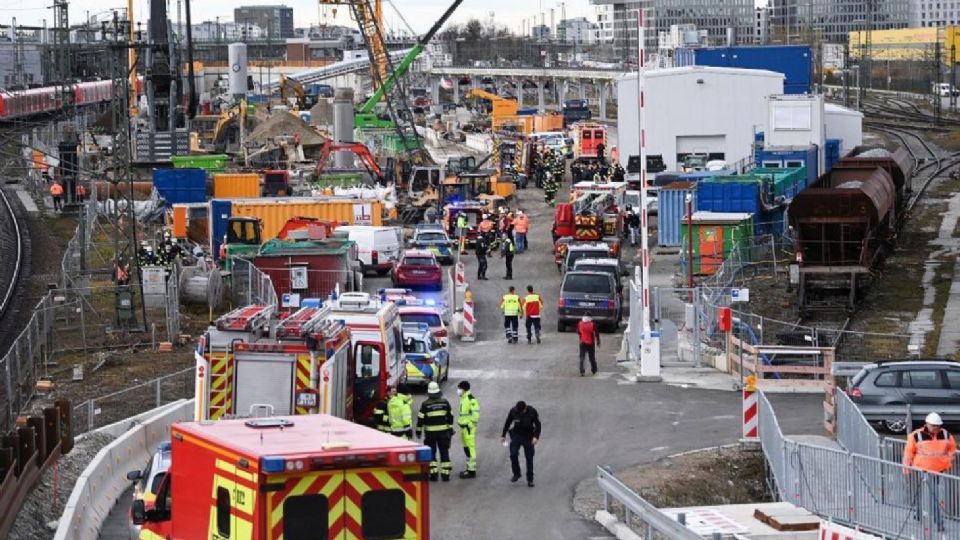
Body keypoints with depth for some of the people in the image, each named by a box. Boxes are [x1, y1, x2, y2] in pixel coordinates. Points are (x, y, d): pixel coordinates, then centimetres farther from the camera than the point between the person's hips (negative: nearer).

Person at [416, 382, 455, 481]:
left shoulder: (425, 404, -9)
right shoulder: (445, 403, 0)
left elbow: (421, 419, -8)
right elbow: (450, 417, 6)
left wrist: (419, 431, 2)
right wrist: (450, 429, 17)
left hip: (430, 433, -2)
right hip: (443, 432, 2)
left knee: (431, 453, 7)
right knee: (444, 453, 8)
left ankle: (433, 474, 1)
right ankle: (445, 474, 7)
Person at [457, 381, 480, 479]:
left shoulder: (471, 399, -15)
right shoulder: (463, 398, 16)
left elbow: (475, 414, -20)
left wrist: (470, 425, -19)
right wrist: (460, 421, 21)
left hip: (468, 427, -11)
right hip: (463, 426, 11)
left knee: (470, 448, -8)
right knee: (466, 448, 16)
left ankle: (472, 471, -7)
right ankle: (470, 468, 25)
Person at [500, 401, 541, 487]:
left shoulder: (532, 412, -15)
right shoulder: (513, 411, -11)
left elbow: (538, 425, -8)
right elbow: (507, 423, 4)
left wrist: (536, 437, -21)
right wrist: (503, 435, 8)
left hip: (528, 438, -1)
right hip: (516, 435, 1)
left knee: (529, 458, 1)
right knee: (513, 454, -12)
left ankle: (530, 479, 11)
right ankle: (516, 474, 9)